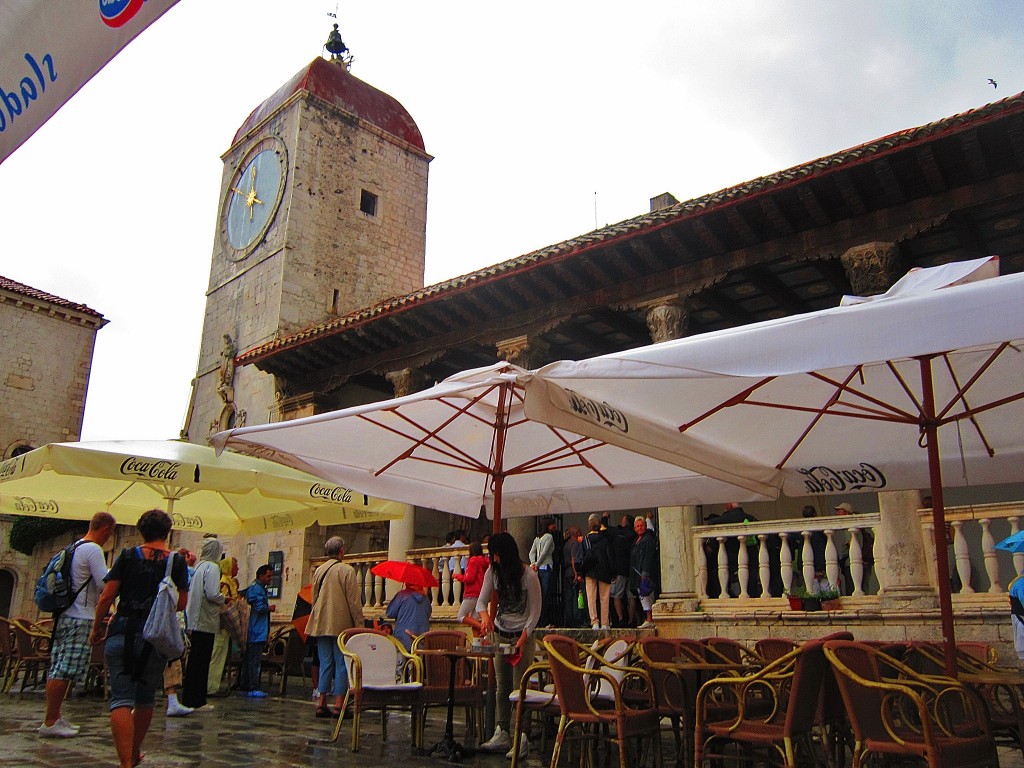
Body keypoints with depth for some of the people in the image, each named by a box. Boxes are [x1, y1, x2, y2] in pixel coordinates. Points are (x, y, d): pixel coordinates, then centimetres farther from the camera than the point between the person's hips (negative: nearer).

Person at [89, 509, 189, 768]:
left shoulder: (128, 556, 3)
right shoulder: (176, 561, 3)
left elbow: (106, 596, 0)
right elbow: (182, 603, 2)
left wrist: (97, 627, 13)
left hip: (122, 633, -1)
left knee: (121, 698, -4)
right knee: (145, 698, 17)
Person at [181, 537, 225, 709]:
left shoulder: (199, 566, 15)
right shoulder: (212, 567, -12)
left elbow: (192, 593, 17)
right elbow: (212, 594, -20)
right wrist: (224, 600, -2)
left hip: (194, 621, 9)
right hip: (205, 622, -9)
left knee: (194, 662, 14)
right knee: (201, 662, -3)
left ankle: (190, 699, 20)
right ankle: (195, 701, 2)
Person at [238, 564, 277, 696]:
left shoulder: (260, 588, 20)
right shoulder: (257, 589, -13)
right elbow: (260, 608, -21)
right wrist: (270, 608, -1)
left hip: (253, 632, 11)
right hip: (258, 632, -11)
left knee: (249, 659, 14)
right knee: (254, 660, -9)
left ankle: (244, 686, 20)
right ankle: (253, 688, -8)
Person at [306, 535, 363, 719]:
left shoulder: (319, 570, 9)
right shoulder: (347, 571, -9)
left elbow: (314, 598, 17)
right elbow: (354, 602, -10)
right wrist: (359, 624, -5)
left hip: (321, 625, 6)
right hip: (341, 624, -6)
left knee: (325, 664, 11)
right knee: (341, 664, 0)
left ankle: (321, 704, 11)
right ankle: (338, 705, 0)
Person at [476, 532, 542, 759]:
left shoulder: (528, 575, -15)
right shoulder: (493, 572, 1)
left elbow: (535, 612, -11)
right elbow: (481, 601, 1)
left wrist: (523, 639, -16)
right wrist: (485, 615, -22)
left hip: (522, 635, -5)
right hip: (500, 634, 5)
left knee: (519, 689, -7)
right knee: (501, 688, 8)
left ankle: (522, 739, -3)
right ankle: (502, 734, 16)